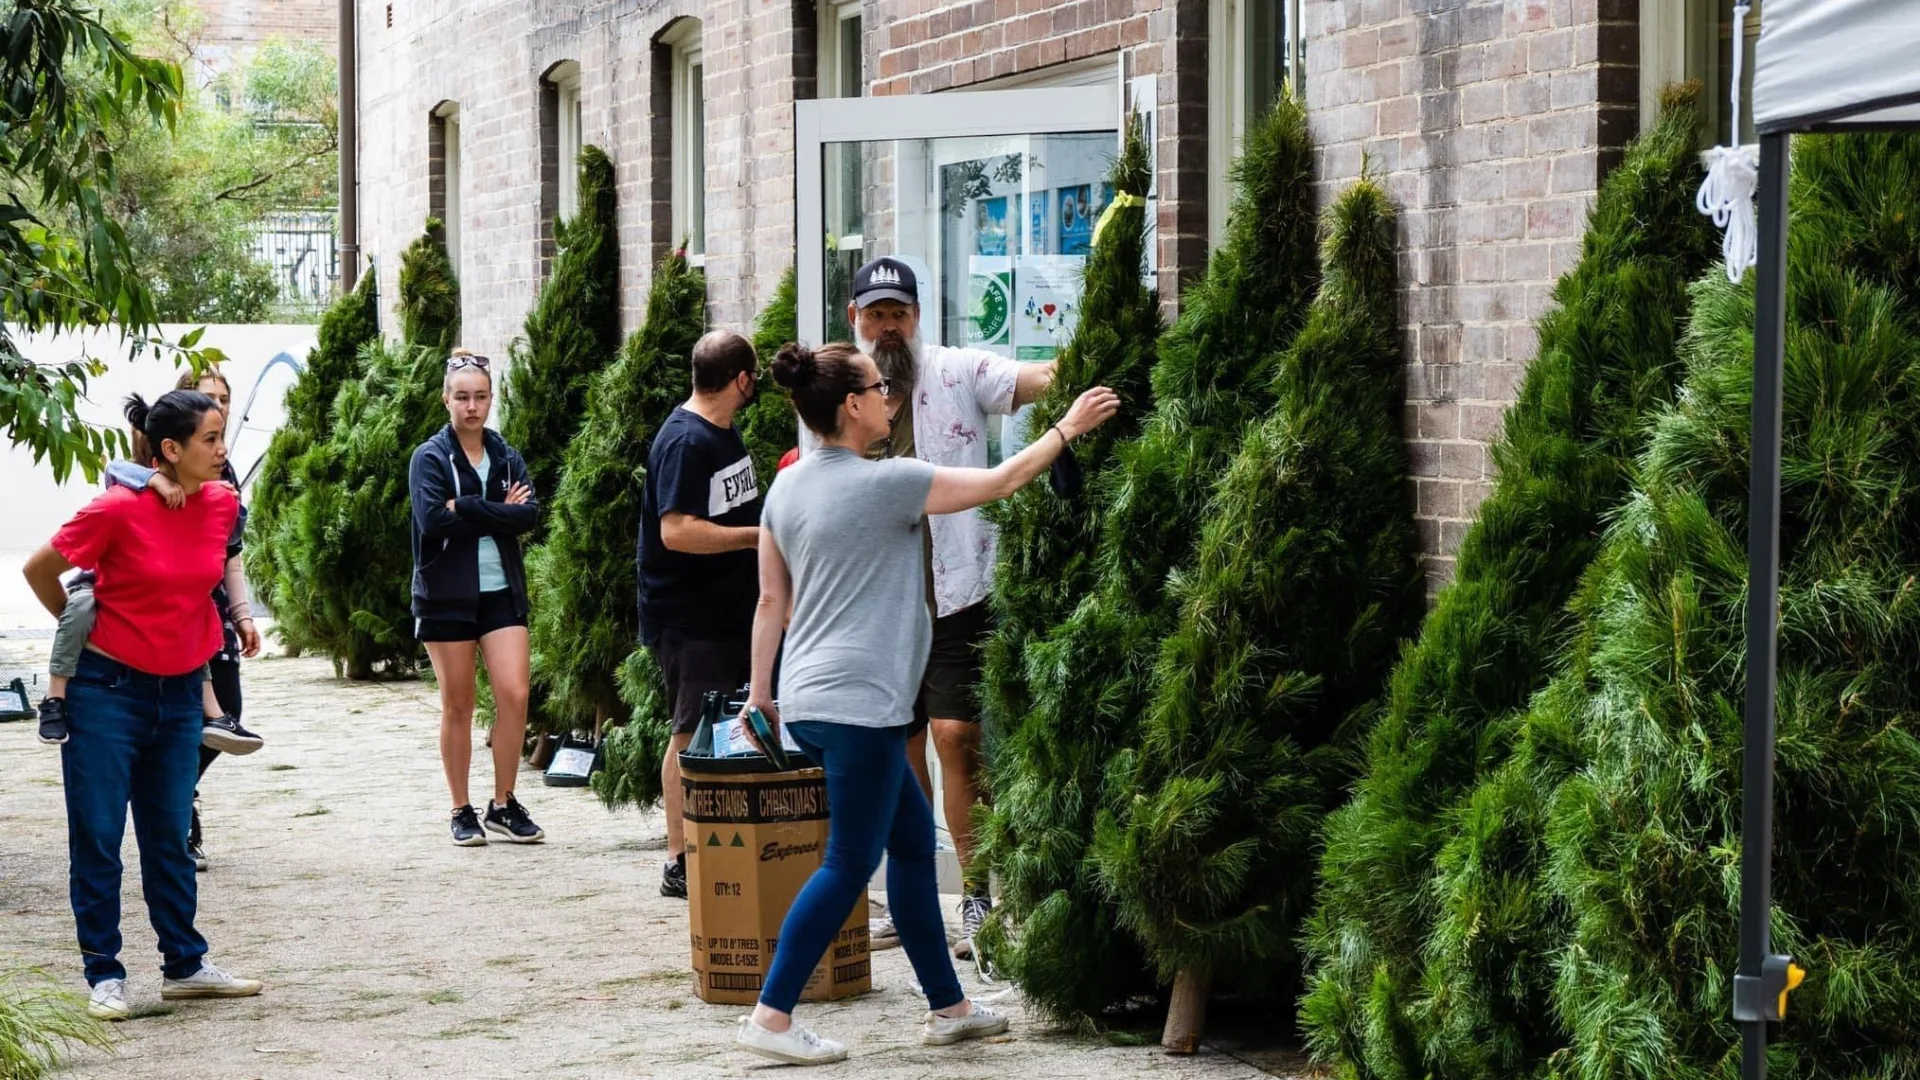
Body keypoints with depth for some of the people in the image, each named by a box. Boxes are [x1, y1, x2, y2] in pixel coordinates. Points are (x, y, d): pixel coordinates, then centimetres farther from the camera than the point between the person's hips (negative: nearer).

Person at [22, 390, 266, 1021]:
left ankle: (184, 966, 22)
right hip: (108, 689, -5)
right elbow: (39, 570, -6)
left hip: (180, 691, 5)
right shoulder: (119, 509, -19)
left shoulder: (222, 505, -2)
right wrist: (81, 627, 7)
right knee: (98, 837, 1)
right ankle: (105, 976, 7)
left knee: (169, 836, 14)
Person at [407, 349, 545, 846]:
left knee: (514, 694, -7)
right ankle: (462, 811, 13)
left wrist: (466, 508, -16)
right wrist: (498, 513, -13)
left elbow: (529, 515, -7)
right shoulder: (430, 457, -2)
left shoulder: (506, 456, 8)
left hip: (501, 590, 3)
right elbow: (432, 519, -18)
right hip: (446, 595, -3)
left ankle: (504, 805, 5)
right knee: (458, 705, 3)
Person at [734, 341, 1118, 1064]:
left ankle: (947, 1006, 20)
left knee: (912, 836, 16)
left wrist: (760, 691, 21)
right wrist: (1067, 429, 10)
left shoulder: (786, 488, 9)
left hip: (807, 701, 9)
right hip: (859, 705, -9)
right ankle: (771, 1017, -6)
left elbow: (771, 601, 14)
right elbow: (1000, 482, -3)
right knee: (848, 866, -4)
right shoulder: (887, 483, -12)